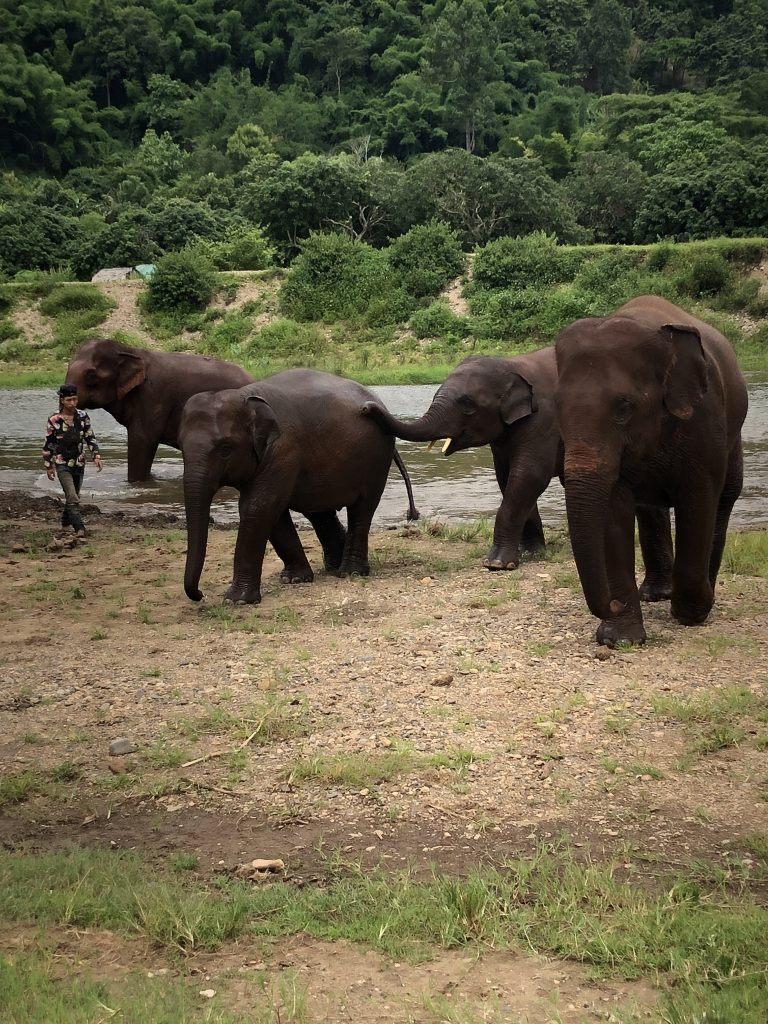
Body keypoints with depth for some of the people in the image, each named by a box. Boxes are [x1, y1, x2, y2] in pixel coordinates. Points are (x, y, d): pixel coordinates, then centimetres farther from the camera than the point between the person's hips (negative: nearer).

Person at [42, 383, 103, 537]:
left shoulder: (83, 417, -2)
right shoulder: (54, 420, -10)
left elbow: (90, 438, 5)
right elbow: (48, 445, -3)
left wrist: (97, 456, -8)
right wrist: (48, 466, -1)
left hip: (79, 463, 4)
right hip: (62, 464, -4)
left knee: (74, 496, 17)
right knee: (73, 498, -14)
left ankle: (66, 520, 39)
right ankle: (79, 528, -16)